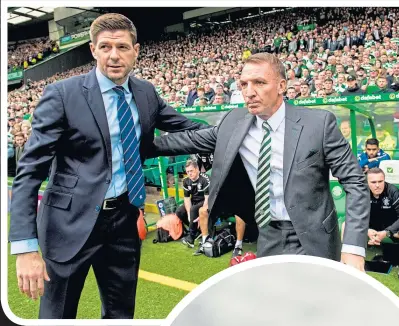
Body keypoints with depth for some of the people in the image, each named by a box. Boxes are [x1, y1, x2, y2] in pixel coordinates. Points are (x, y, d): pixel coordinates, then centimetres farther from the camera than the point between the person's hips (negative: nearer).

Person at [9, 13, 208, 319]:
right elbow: (30, 170, -15)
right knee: (57, 315, 11)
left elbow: (185, 127, 17)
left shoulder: (146, 93, 4)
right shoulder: (62, 94, -12)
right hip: (72, 221, -4)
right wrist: (26, 246, -22)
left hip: (125, 219, 5)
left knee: (121, 312, 20)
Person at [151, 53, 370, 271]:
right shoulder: (234, 122, -2)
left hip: (311, 240, -3)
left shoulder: (319, 123, -14)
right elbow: (191, 140, 12)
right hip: (267, 238, 4)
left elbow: (354, 182, -12)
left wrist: (354, 246, -20)